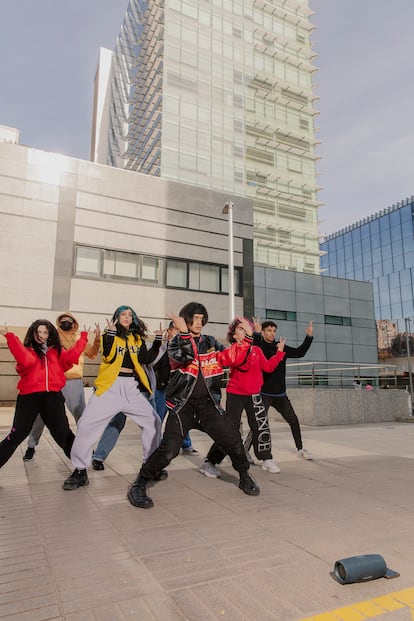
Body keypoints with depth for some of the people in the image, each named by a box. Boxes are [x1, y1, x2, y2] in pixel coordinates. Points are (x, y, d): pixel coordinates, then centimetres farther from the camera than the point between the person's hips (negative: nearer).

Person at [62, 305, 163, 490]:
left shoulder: (138, 338, 14)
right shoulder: (109, 335, 3)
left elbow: (146, 359, 1)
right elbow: (109, 356, -15)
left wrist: (157, 340, -4)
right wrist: (111, 332, -21)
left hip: (132, 386, 3)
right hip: (110, 386, -3)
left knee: (153, 421, 2)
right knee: (87, 424, -10)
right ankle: (80, 470, 6)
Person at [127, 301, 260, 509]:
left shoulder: (210, 342, 11)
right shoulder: (176, 341, -2)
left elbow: (232, 358, 4)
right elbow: (184, 358, -23)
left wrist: (247, 337, -5)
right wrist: (184, 333, -38)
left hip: (207, 404, 4)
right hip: (183, 404, -4)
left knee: (233, 439, 3)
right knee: (169, 448, -19)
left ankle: (244, 477, 30)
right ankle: (139, 485, 2)